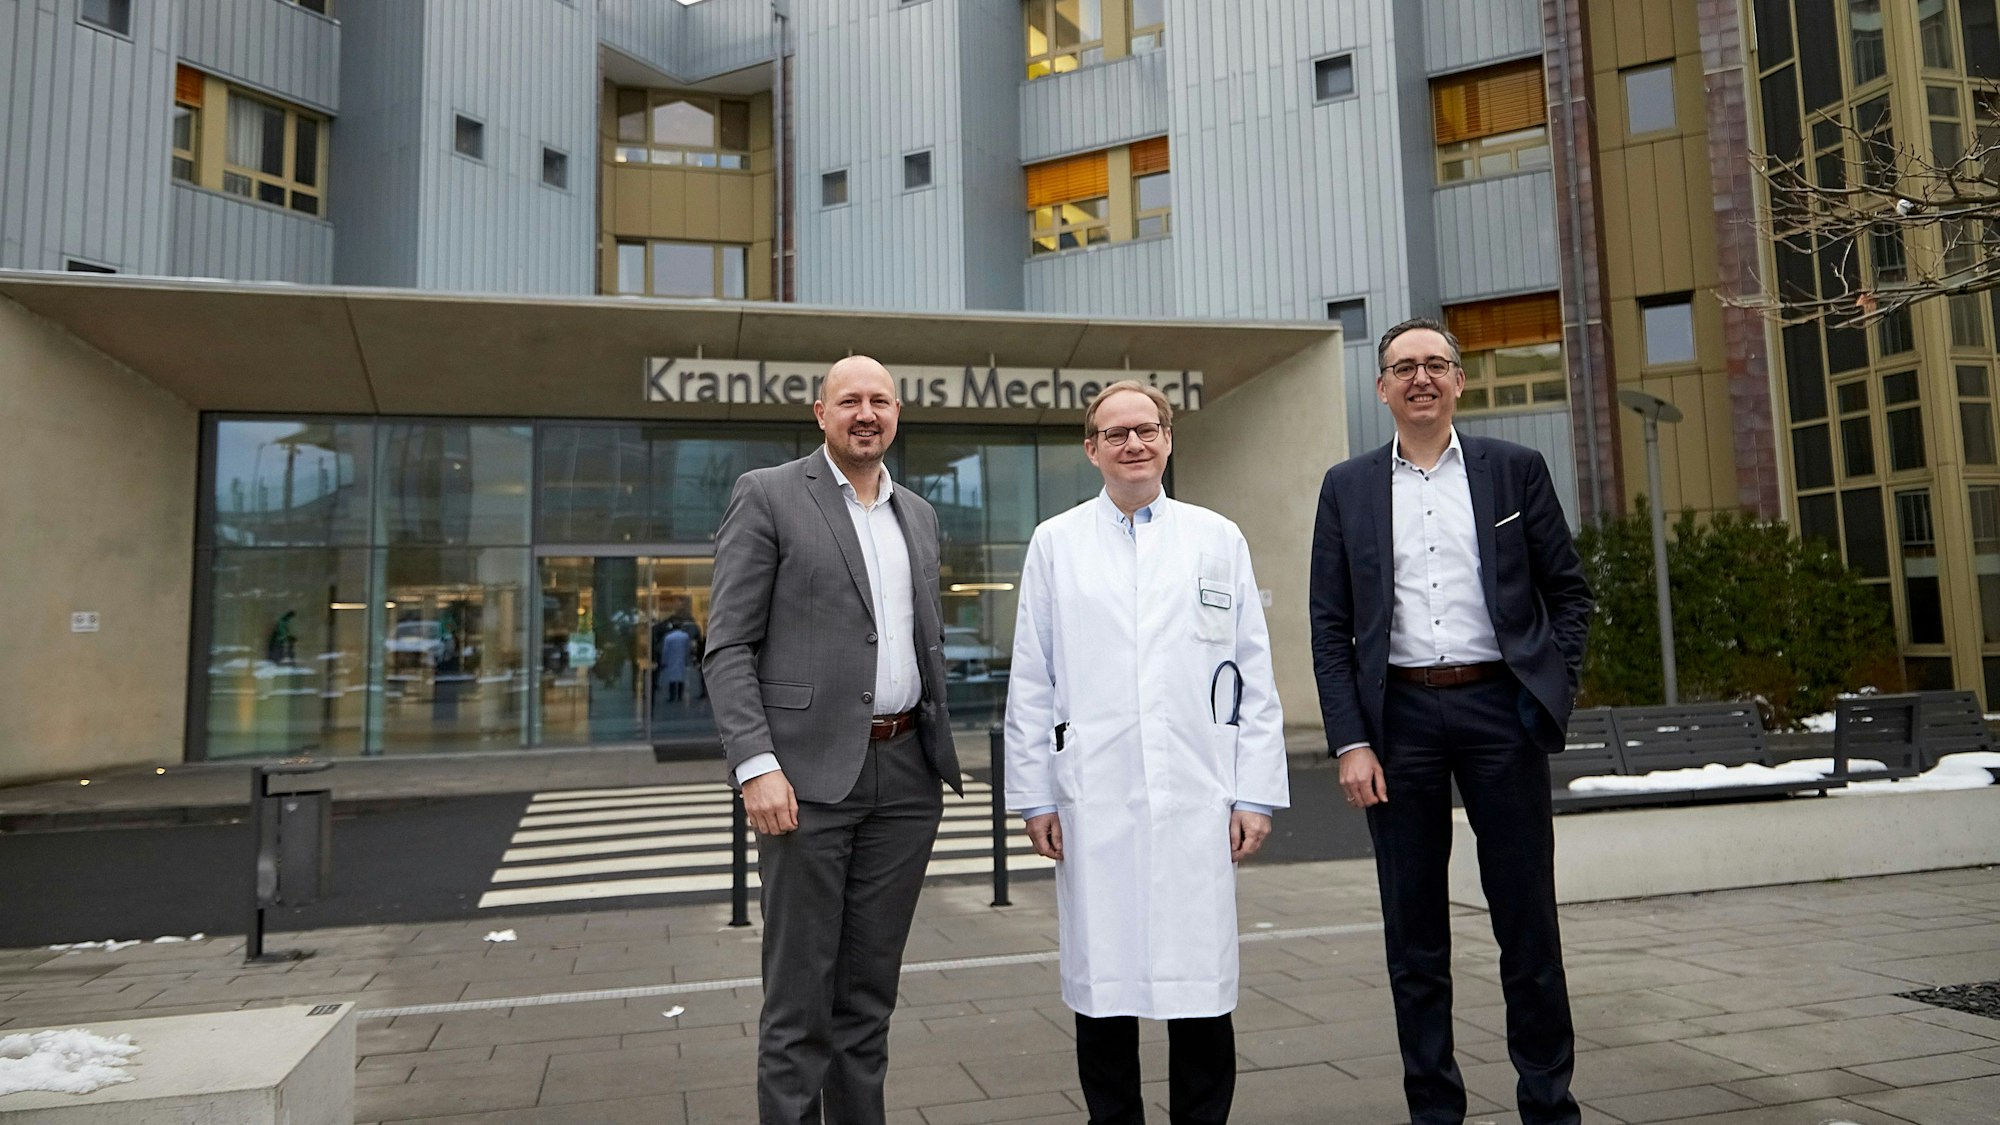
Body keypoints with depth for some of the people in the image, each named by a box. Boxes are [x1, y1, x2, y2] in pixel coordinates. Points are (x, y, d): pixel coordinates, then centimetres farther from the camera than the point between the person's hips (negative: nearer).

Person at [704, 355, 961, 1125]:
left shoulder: (918, 515, 15)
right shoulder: (767, 495, -2)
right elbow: (728, 645, -7)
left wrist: (938, 751, 14)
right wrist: (756, 765, -17)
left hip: (906, 773, 5)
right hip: (809, 774, -5)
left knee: (870, 989, 13)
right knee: (800, 995, 2)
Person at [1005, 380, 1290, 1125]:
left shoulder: (1219, 539, 9)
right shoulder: (1055, 544, 7)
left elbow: (1254, 677, 7)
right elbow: (1031, 681, 5)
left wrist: (1257, 792, 2)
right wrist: (1034, 794, 1)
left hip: (1197, 797, 0)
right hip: (1093, 800, 0)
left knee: (1201, 980, 4)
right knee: (1102, 980, 7)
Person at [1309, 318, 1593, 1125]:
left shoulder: (1515, 470, 6)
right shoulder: (1348, 487, 6)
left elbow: (1568, 591, 10)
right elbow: (1330, 627, 3)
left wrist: (1554, 687, -2)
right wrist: (1349, 741, -4)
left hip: (1499, 705, 0)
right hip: (1398, 714, 1)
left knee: (1528, 919, 7)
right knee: (1414, 932, 8)